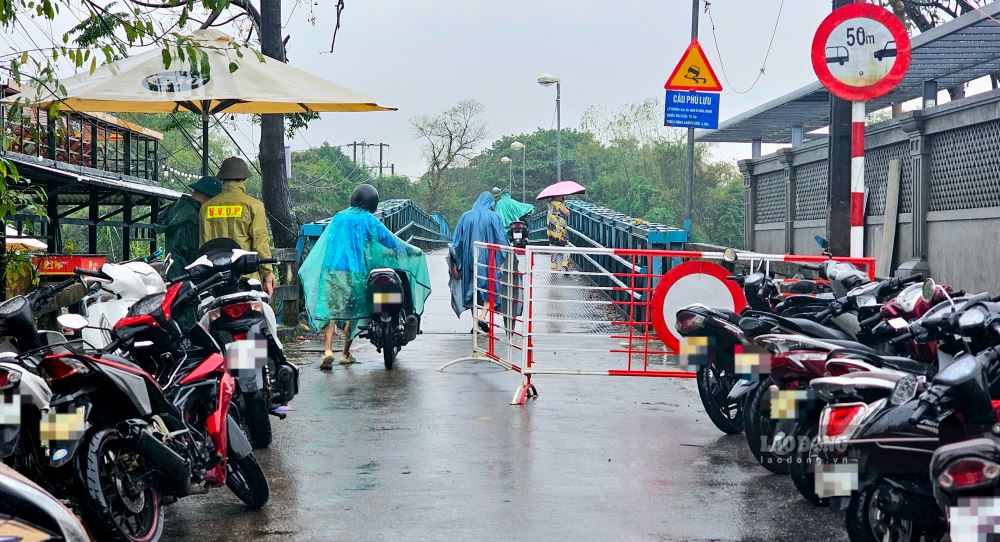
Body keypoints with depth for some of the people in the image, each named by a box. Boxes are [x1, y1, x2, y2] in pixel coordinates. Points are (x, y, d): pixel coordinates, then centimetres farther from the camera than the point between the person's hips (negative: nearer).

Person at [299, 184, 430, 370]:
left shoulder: (338, 218, 13)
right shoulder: (369, 221, 2)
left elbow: (320, 246, 19)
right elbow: (391, 241, 4)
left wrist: (305, 269, 31)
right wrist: (416, 252, 17)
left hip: (331, 270, 2)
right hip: (355, 272, -2)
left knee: (330, 309, -1)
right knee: (353, 311, 12)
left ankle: (328, 349, -20)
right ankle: (346, 353, 18)